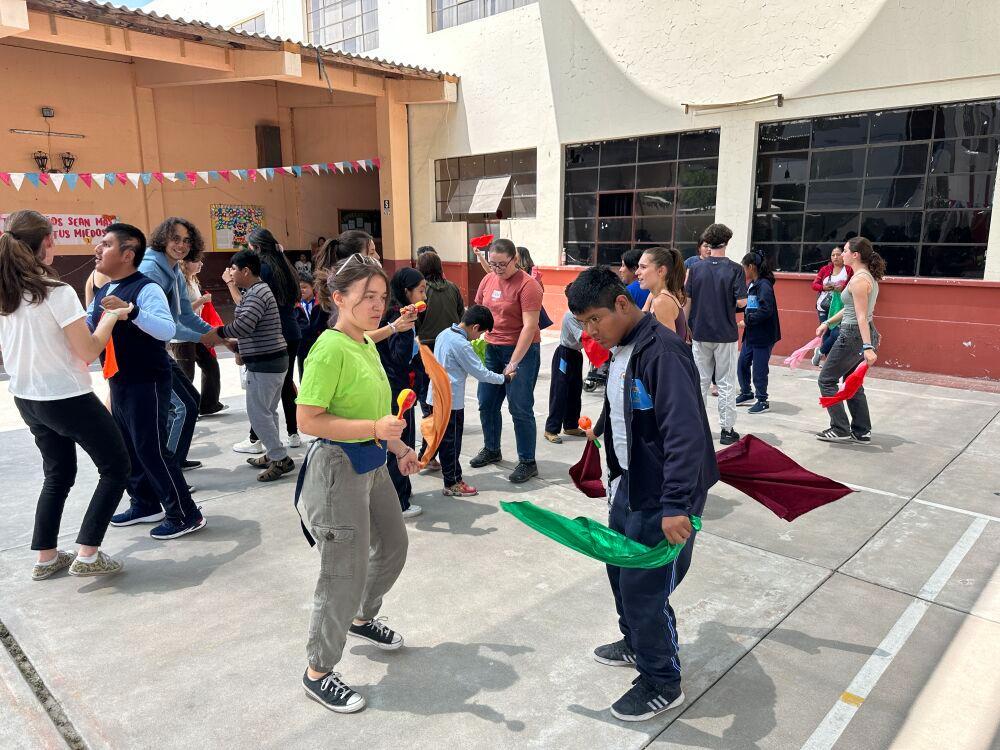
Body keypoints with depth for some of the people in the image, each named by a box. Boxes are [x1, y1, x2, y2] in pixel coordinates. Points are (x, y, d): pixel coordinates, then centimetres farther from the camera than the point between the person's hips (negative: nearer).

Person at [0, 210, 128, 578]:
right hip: (68, 400, -8)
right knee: (116, 467, 7)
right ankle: (87, 554, 3)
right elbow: (89, 352, -17)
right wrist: (109, 319, -4)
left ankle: (46, 557, 24)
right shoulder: (58, 293, -20)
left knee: (58, 473, 22)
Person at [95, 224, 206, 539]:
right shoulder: (103, 292, 12)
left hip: (148, 383, -9)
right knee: (125, 448, 17)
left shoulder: (146, 288, -17)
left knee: (151, 449, -6)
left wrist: (131, 311, -42)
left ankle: (185, 515, 5)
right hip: (118, 382, 9)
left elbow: (168, 330, -31)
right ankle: (145, 504, 33)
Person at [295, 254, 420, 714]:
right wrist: (374, 429, -30)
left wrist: (398, 447, 15)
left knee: (393, 546, 24)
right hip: (338, 468, -9)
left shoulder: (367, 344, 7)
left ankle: (362, 619, 50)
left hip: (372, 465, 10)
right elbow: (308, 420, -24)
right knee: (346, 573, 1)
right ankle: (318, 673, 22)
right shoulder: (330, 349, -21)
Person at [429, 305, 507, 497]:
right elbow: (480, 372, -18)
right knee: (452, 440, 1)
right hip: (451, 400, -8)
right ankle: (452, 483, 10)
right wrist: (504, 378, -6)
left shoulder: (444, 334, 5)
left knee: (441, 434, 22)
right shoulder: (461, 345, -22)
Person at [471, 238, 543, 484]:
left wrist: (514, 363, -22)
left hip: (522, 350, -7)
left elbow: (529, 326, -20)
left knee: (520, 409, -3)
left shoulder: (527, 285, -15)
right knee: (487, 404, 13)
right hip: (492, 349, 7)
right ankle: (491, 450, 32)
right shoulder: (488, 280, 5)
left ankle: (527, 462, 9)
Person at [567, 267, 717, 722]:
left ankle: (662, 685, 24)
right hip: (630, 485, 9)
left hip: (662, 498, -9)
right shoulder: (620, 350, 6)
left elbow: (685, 433, -30)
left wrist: (676, 505, -33)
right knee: (621, 569, 21)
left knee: (644, 588, 1)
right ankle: (637, 644, 46)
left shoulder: (661, 351, -24)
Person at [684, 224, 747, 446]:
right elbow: (741, 302, -12)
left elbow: (687, 298, 0)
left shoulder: (696, 268, -2)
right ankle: (727, 430, 10)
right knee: (726, 384, 6)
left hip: (700, 332, 2)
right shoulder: (735, 269, -9)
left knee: (700, 381, 12)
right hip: (725, 334, -2)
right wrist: (729, 303, 8)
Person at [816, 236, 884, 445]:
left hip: (853, 336, -10)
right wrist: (828, 322, 24)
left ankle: (840, 429, 5)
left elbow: (861, 316, -26)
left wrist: (867, 348, -29)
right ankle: (862, 433, 21)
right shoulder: (868, 276, 13)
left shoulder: (859, 280, -19)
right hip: (860, 336, 10)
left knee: (827, 380, 2)